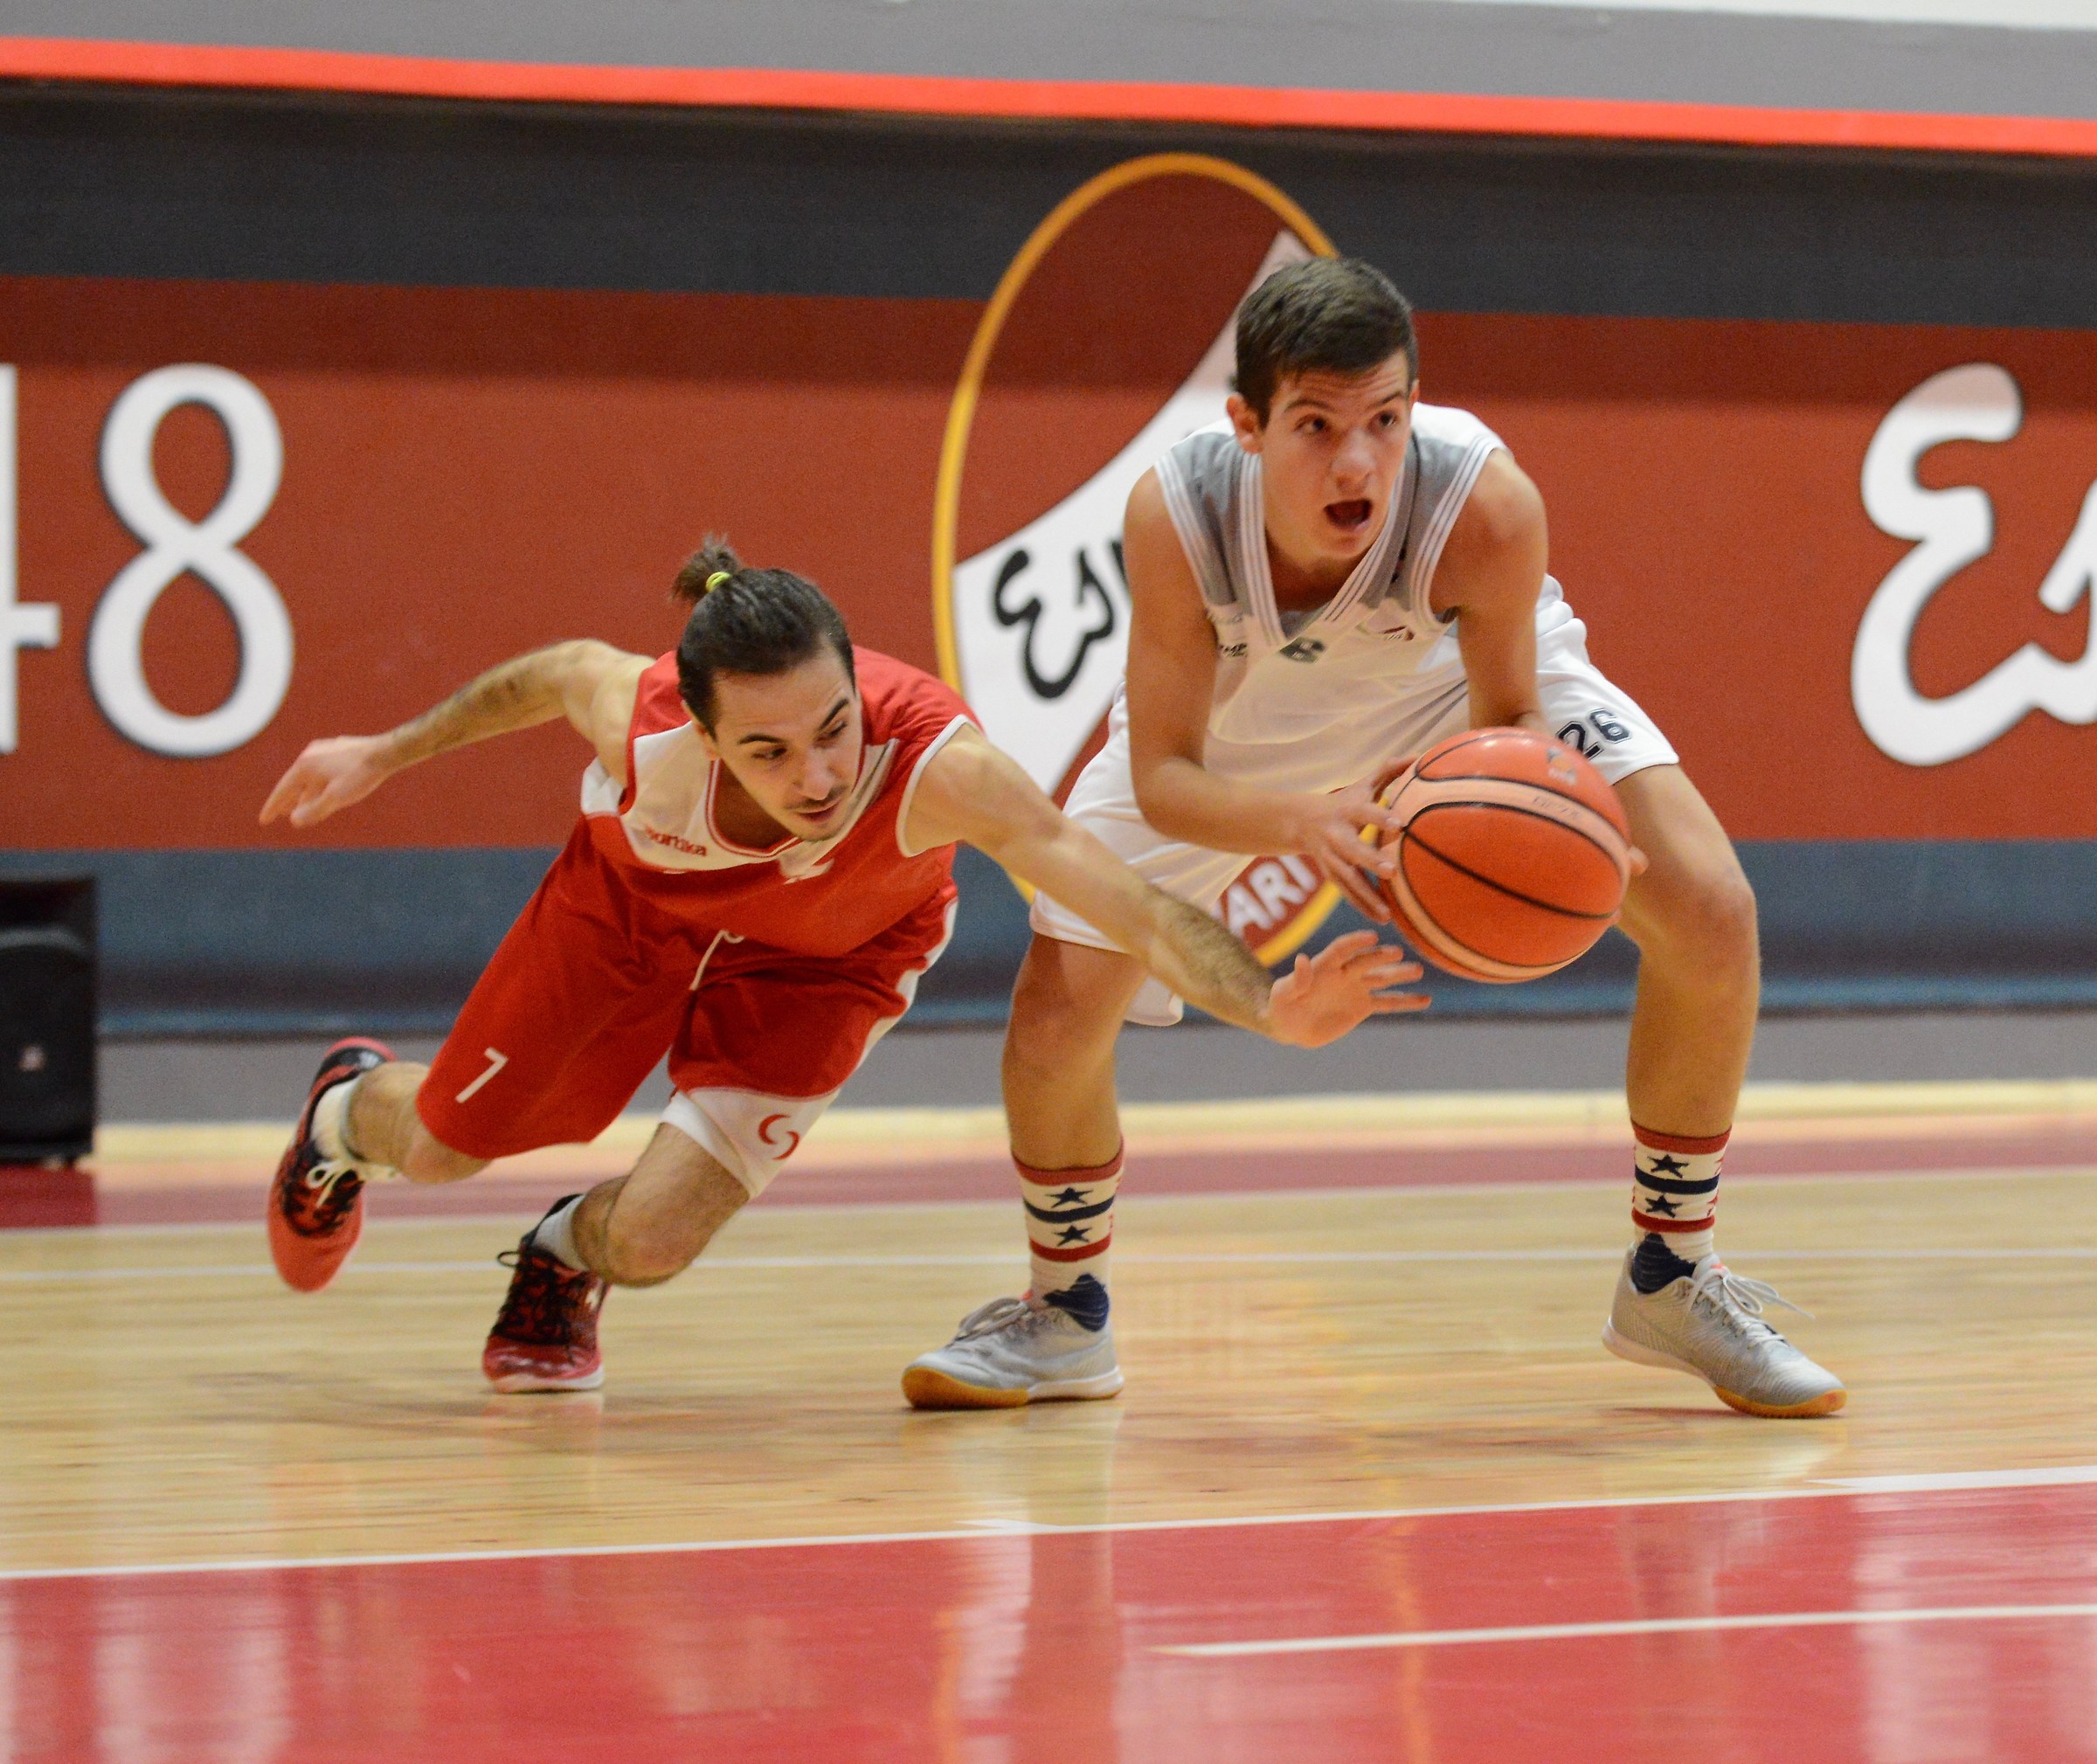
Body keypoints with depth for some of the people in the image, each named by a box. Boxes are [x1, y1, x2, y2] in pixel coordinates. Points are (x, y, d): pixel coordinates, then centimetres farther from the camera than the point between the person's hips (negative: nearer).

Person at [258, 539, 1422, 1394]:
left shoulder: (934, 763, -47)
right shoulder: (644, 723, -40)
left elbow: (1139, 913, -53)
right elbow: (562, 671, -15)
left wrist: (1273, 1010, -71)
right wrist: (388, 755, -1)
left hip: (825, 957, -1)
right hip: (633, 901, 1)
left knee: (655, 1238, -14)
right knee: (442, 1146, 16)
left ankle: (569, 1254, 26)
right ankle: (351, 1110, 56)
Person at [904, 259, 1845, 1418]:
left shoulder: (1484, 504, -41)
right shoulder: (1175, 514, -39)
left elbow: (1508, 721, -25)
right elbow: (1161, 778, -32)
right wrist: (1298, 822, -54)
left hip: (1465, 674, 0)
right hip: (1233, 715, 0)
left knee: (1708, 918, -18)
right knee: (1056, 1016, -8)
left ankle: (1670, 1280, 4)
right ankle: (1062, 1312, 24)